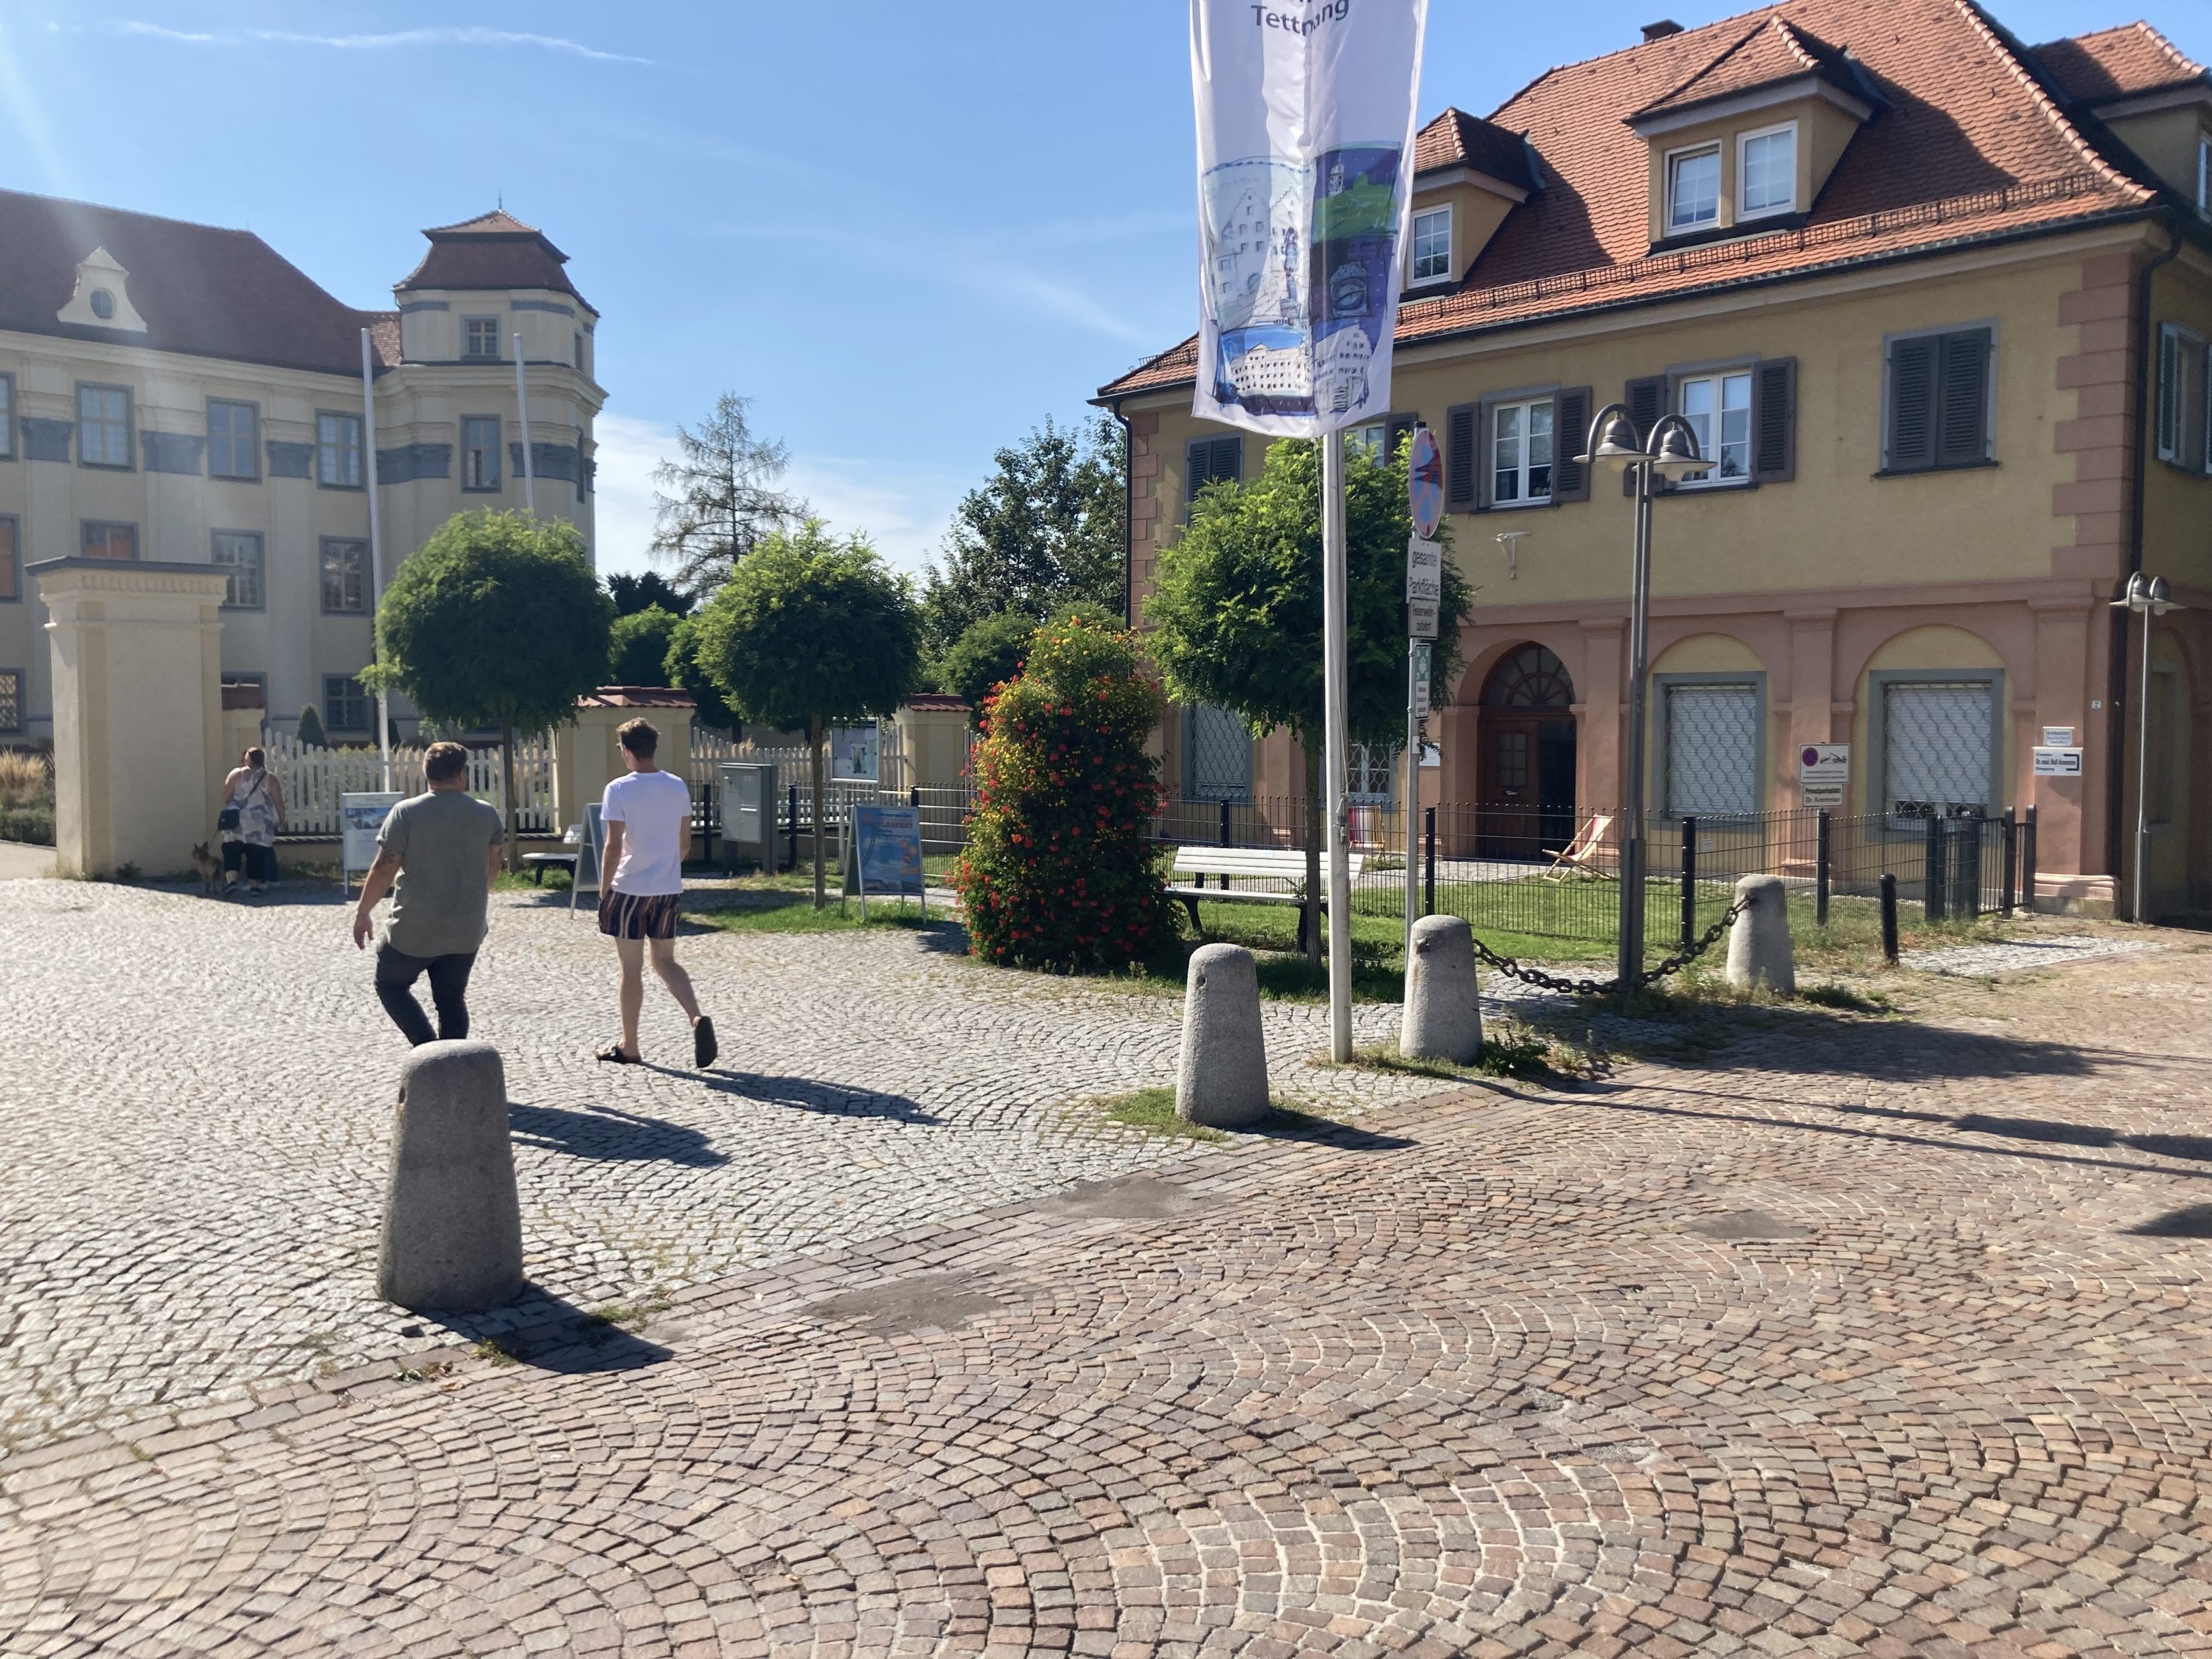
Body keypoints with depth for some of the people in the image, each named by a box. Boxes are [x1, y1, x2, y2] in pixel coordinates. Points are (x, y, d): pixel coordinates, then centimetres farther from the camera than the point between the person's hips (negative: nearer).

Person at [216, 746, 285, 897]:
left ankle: (231, 881, -13)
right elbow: (279, 803, 1)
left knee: (232, 852, 3)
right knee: (257, 856, 6)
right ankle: (255, 886, 6)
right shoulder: (270, 780, 1)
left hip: (237, 824, -1)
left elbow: (226, 797, -1)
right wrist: (282, 819, 15)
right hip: (261, 827, 1)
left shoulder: (237, 774, -1)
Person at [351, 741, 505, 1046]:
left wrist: (363, 912, 1)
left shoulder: (406, 813, -10)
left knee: (390, 984, 16)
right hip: (466, 931, 3)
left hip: (415, 931, -3)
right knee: (452, 1000, 13)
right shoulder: (486, 814, 0)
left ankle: (428, 1047, 1)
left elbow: (384, 870, -12)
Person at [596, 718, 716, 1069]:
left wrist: (604, 887, -5)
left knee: (631, 968, 5)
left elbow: (614, 846, -15)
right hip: (669, 889, 5)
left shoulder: (619, 790, -12)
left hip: (630, 888, -5)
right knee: (665, 961, 16)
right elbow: (685, 844, 8)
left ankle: (629, 1047, 16)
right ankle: (697, 1018, -6)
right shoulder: (678, 787, 3)